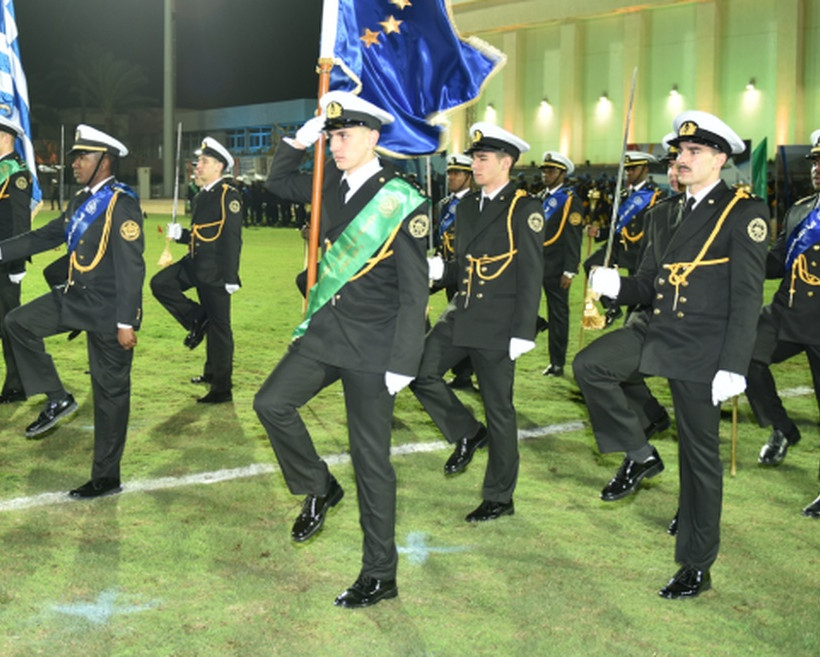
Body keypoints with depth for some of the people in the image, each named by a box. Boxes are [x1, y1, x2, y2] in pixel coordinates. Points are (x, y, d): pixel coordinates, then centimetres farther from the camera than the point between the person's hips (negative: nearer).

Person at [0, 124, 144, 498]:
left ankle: (106, 478, 12)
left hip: (108, 309, -9)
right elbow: (46, 236, 16)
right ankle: (57, 399, 13)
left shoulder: (122, 205, -18)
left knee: (110, 391, 1)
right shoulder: (82, 201, 10)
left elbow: (131, 267, -22)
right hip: (78, 298, 9)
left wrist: (126, 322, -24)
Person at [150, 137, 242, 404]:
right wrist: (179, 234, 1)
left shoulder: (228, 196, -13)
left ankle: (222, 388, 7)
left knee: (218, 326, -2)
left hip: (215, 271, -9)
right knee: (160, 284, -2)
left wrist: (231, 277, -22)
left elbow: (232, 239, -18)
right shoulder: (201, 196, 14)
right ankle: (196, 321, 11)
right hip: (195, 264, 9)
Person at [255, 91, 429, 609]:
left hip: (372, 343, -6)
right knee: (272, 403, -1)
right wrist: (300, 140, 4)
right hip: (326, 330, 7)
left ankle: (380, 575, 14)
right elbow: (280, 182, 24)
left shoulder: (403, 202, -14)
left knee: (371, 458, 1)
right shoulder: (334, 184, 6)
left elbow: (414, 291, -15)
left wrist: (402, 365, -18)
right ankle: (319, 489, 23)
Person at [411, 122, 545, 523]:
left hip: (497, 324, -7)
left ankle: (499, 498, 16)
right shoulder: (467, 207, 12)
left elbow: (530, 276, -13)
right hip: (461, 315, 7)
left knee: (498, 408, 3)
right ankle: (467, 433, 17)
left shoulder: (524, 209, -9)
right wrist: (437, 269, -5)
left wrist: (522, 334, -17)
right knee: (421, 372, -6)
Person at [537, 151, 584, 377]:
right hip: (537, 265, 6)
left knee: (558, 314, 1)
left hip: (555, 268, -6)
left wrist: (569, 271, -17)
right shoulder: (541, 198, 15)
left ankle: (557, 363, 9)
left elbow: (573, 239, -12)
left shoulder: (570, 200, -6)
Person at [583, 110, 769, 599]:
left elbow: (747, 297, -13)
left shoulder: (744, 212, -8)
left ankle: (697, 566, 17)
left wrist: (733, 367, -19)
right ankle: (640, 455, 8)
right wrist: (616, 286, -9)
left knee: (700, 454, 3)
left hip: (702, 349, -6)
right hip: (657, 336, 6)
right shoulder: (666, 216, 13)